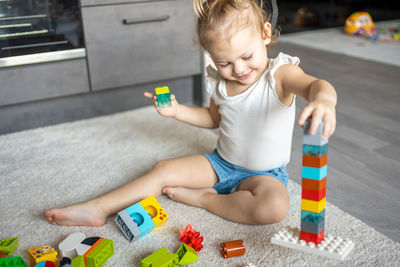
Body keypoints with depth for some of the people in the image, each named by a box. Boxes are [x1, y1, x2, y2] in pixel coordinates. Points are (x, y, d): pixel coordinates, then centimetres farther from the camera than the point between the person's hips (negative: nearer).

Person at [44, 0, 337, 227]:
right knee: (164, 169, -6)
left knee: (275, 206, -36)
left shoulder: (279, 74, -19)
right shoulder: (219, 82, -3)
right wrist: (177, 110, 0)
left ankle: (203, 197, -17)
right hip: (221, 163, 5)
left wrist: (323, 99, -64)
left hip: (265, 173, -4)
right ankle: (98, 209, 1)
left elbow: (316, 84, -39)